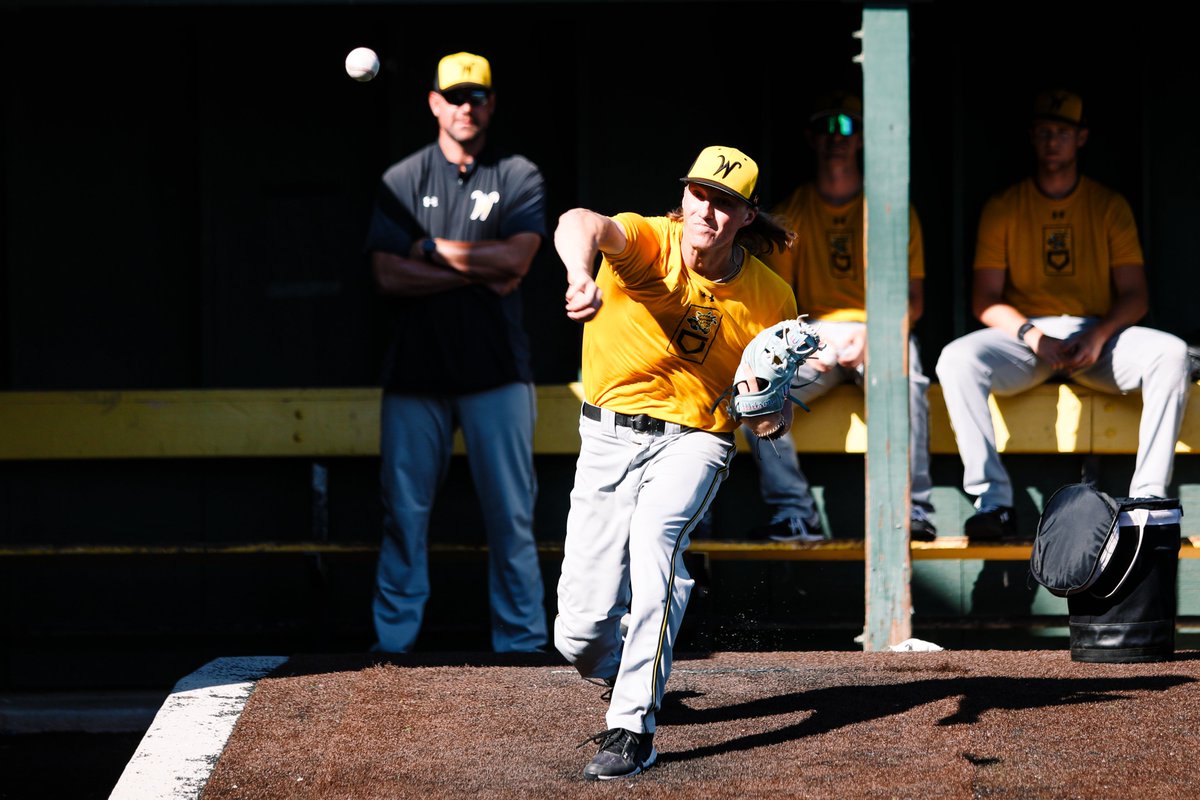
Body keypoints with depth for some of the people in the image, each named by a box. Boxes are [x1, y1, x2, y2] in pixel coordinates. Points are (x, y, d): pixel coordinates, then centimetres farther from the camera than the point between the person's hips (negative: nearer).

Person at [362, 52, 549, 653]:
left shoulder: (519, 177, 7)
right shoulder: (401, 181, 9)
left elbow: (514, 259, -9)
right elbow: (388, 277, -3)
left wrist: (432, 250, -3)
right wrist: (477, 273, -8)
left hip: (496, 372, -1)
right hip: (415, 372, 1)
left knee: (510, 515, -1)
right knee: (403, 514, 1)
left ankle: (522, 644, 4)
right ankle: (392, 645, 6)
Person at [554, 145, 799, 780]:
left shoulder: (770, 298, -6)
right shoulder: (648, 243, -14)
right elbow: (580, 223, -39)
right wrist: (582, 275, -62)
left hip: (695, 438, 0)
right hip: (609, 436, 0)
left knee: (654, 532, -35)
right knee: (580, 634, -5)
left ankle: (633, 727, -32)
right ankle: (628, 680, 35)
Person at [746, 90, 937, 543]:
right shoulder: (791, 213, 11)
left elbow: (913, 301, 4)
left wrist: (873, 334, -16)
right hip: (812, 338, 2)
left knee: (906, 378, -38)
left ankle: (915, 509, -29)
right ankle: (794, 514, -27)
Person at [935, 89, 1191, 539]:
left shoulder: (1109, 206, 10)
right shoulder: (1003, 208, 8)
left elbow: (1134, 295, 4)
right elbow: (985, 301, 2)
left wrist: (1099, 336, -17)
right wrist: (1031, 335, -17)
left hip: (1097, 338, 0)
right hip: (1022, 336, 0)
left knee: (1170, 354, -30)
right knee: (956, 360, -32)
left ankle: (1149, 499, -31)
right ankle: (993, 501, -32)